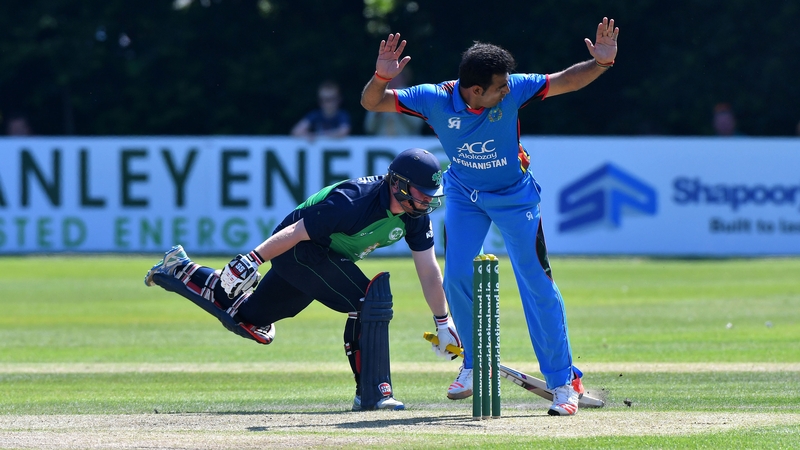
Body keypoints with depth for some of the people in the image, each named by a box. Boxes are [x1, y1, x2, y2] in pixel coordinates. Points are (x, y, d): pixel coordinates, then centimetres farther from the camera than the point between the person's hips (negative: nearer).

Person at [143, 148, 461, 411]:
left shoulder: (415, 215, -9)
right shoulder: (355, 201, -32)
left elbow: (428, 270, -2)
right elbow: (297, 232, -29)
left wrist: (443, 323, -4)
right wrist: (252, 260, -31)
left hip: (329, 257, 9)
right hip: (300, 252, -9)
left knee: (250, 322, 16)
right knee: (370, 299, -26)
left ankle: (181, 270, 31)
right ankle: (371, 394, -21)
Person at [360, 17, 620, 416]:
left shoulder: (512, 90, -26)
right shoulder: (434, 99, -25)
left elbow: (566, 81, -19)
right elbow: (371, 103, -21)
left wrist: (601, 63, -36)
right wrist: (381, 78, -42)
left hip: (514, 196, -1)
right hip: (463, 194, 2)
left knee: (537, 285, -5)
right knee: (457, 278, -6)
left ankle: (563, 381, 2)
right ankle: (475, 365, 18)